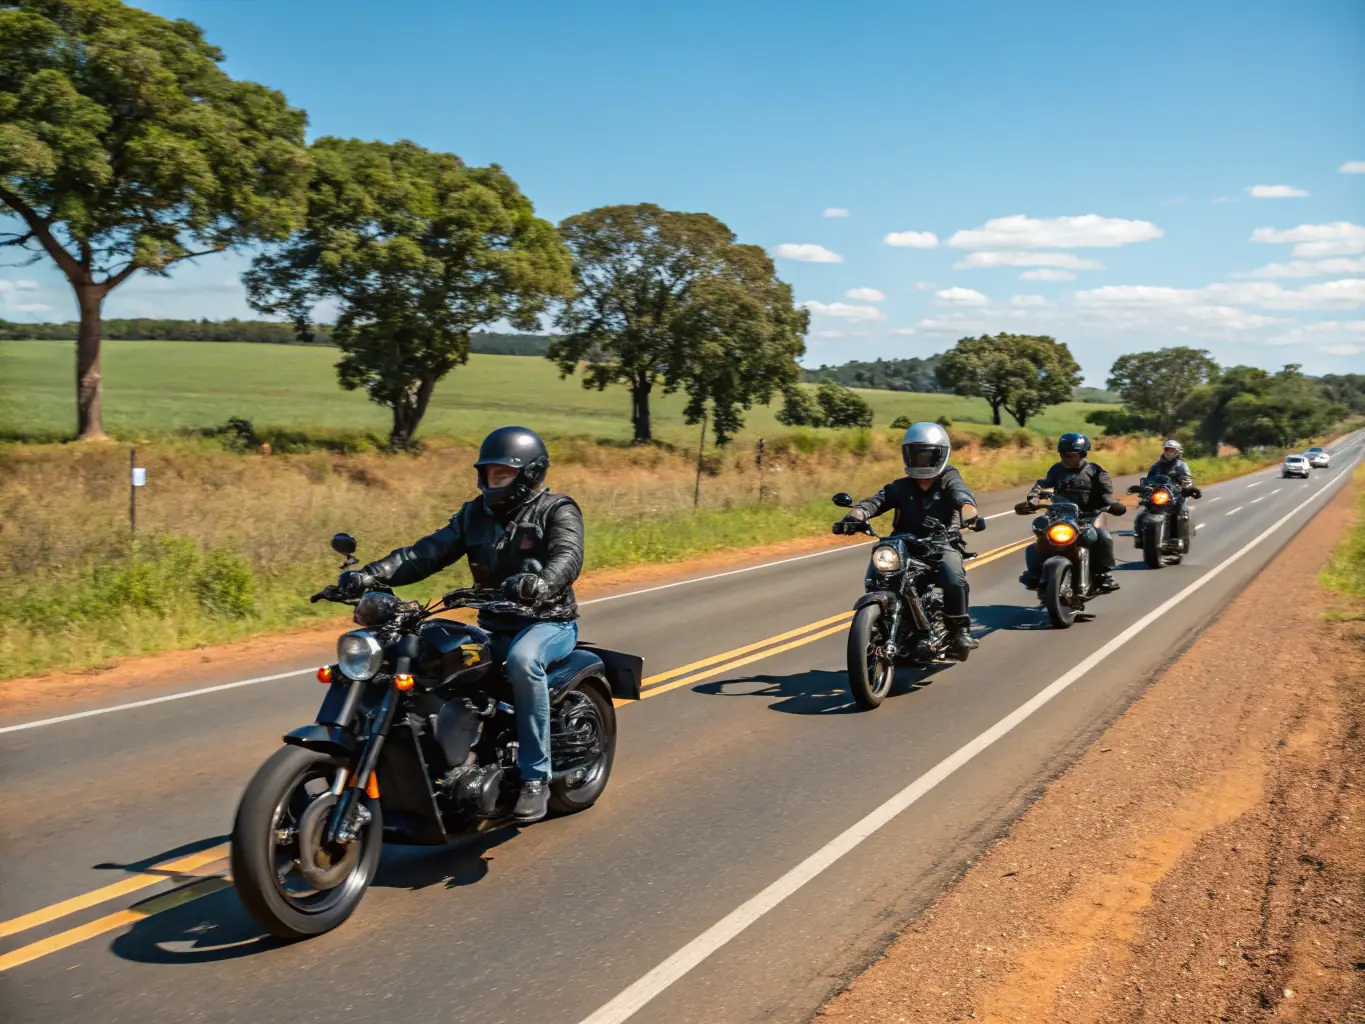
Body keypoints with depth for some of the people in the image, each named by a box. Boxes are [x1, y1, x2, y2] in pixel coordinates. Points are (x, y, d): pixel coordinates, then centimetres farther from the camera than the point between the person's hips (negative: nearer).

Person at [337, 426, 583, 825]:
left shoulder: (558, 511, -6)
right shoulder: (475, 513, 10)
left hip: (548, 620, -6)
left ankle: (535, 779, -29)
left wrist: (539, 584, -49)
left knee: (522, 660, -38)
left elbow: (567, 558, -25)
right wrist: (371, 574, -17)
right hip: (492, 625, 6)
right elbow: (429, 551, -1)